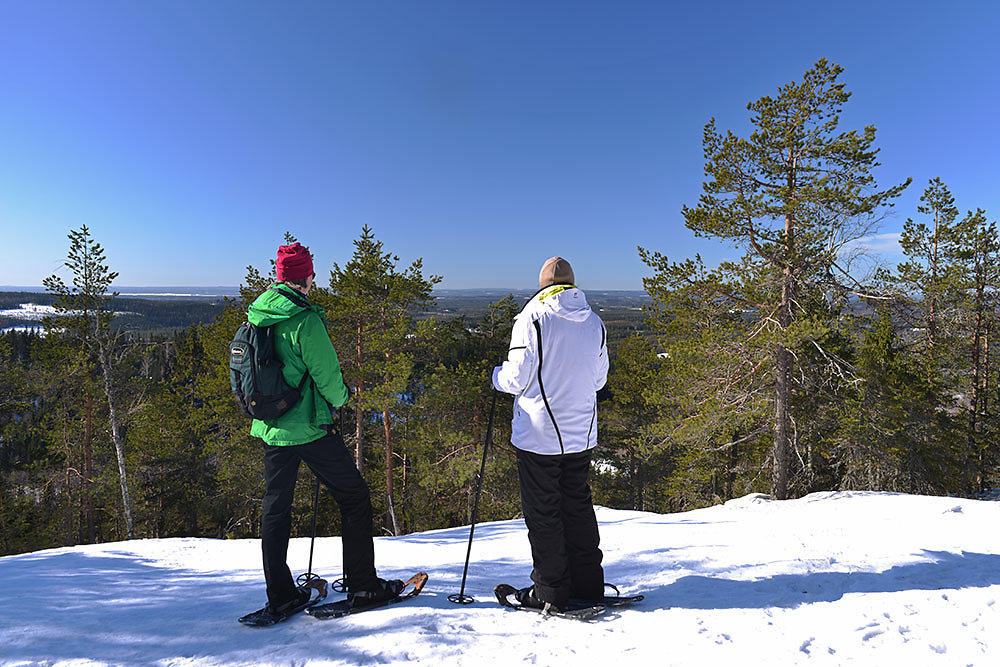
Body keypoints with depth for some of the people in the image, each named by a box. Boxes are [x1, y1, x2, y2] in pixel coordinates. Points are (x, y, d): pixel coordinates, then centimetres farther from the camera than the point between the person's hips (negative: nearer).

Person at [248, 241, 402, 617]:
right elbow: (327, 374, -15)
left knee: (275, 505, 14)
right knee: (354, 495, 5)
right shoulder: (304, 320, -19)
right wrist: (340, 397, 5)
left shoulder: (256, 314, 5)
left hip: (269, 427, 8)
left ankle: (280, 595, 21)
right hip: (307, 427, -7)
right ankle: (362, 584, 11)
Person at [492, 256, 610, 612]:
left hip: (539, 434, -5)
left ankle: (550, 590, 15)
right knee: (578, 506, 17)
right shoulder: (595, 323, 4)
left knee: (543, 512, 6)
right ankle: (588, 584, 26)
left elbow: (517, 378, -14)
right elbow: (598, 378, 11)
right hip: (581, 433, 5)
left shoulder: (533, 318, -12)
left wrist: (497, 375, 7)